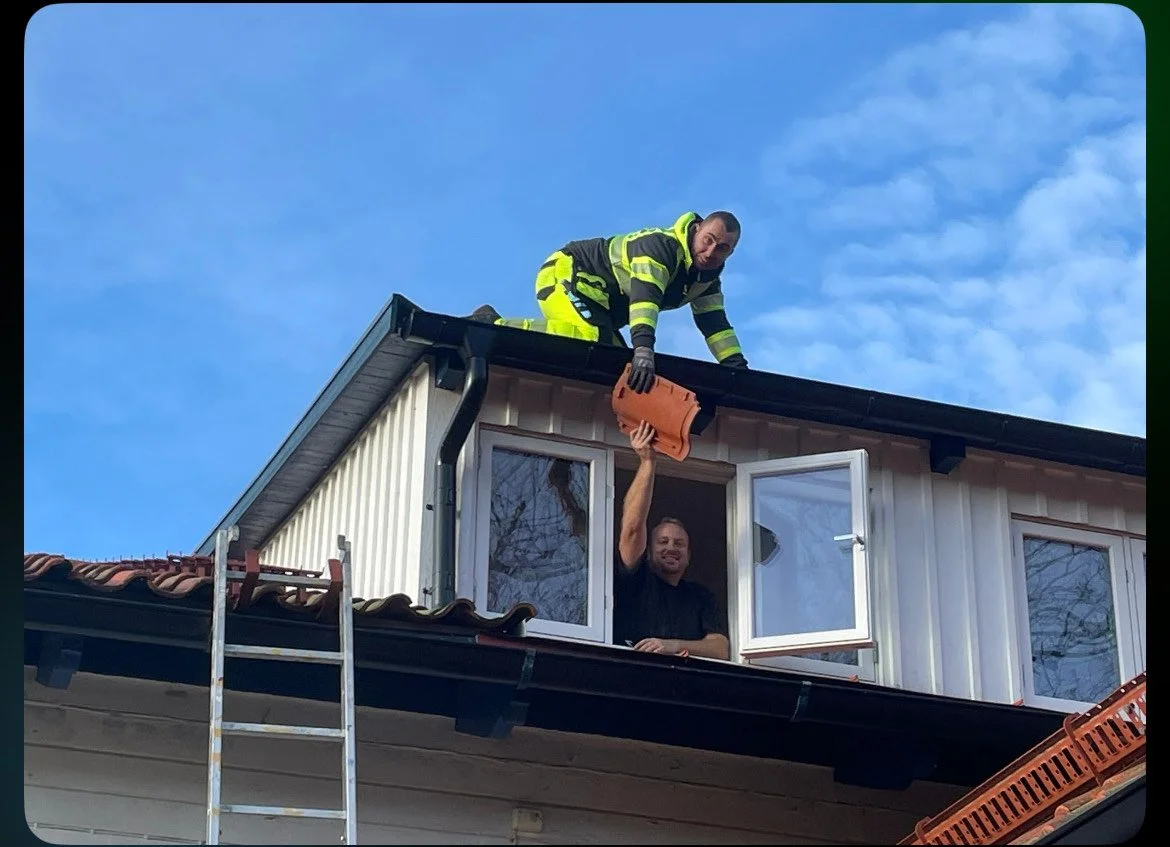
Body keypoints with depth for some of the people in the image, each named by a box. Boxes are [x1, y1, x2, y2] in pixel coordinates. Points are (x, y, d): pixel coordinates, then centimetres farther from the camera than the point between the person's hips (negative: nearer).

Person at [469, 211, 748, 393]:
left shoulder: (707, 277, 3)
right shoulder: (661, 246, -27)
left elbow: (715, 324, 6)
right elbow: (644, 294, -42)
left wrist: (738, 367, -6)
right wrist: (643, 348, -55)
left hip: (599, 304, 10)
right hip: (565, 273, -10)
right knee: (593, 339, -34)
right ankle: (493, 325, -24)